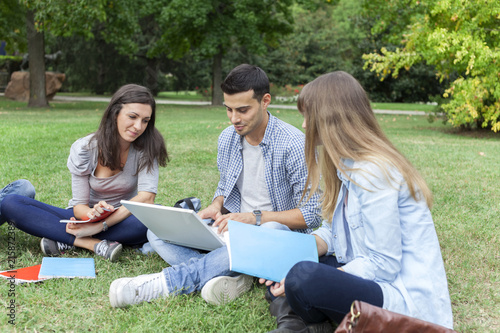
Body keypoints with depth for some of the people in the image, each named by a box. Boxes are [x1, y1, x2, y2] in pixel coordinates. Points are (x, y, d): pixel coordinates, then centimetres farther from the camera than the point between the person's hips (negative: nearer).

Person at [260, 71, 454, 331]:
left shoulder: (373, 172, -21)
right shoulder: (347, 165, 10)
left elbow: (383, 265, -21)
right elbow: (332, 231, 14)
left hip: (407, 301, -10)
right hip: (373, 277, 10)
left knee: (303, 277, -30)